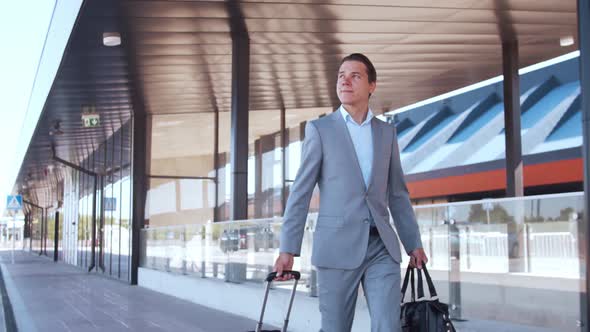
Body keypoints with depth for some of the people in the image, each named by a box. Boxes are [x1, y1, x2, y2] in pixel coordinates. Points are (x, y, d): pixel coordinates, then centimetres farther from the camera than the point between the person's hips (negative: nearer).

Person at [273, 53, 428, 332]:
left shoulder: (387, 132, 13)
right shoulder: (319, 129, 2)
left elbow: (398, 193, 17)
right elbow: (300, 192, -2)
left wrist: (414, 243, 13)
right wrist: (288, 249, -8)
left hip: (382, 247, 3)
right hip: (337, 247, -2)